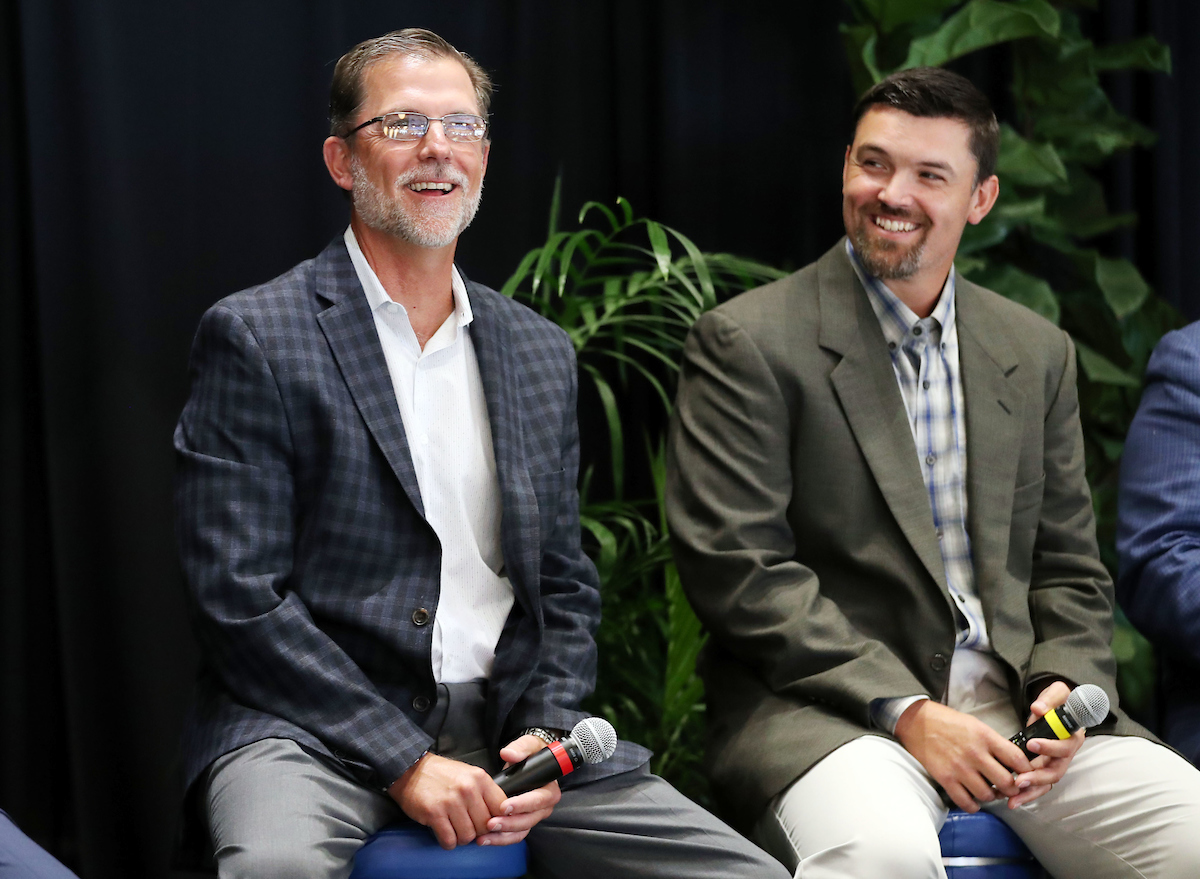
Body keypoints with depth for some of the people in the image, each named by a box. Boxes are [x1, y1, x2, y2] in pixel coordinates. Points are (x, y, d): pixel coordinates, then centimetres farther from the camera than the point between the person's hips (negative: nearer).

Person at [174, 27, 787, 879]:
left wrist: (544, 738, -2)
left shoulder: (542, 354, 16)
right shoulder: (254, 339, -1)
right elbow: (238, 592, -8)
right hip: (319, 726, -5)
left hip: (507, 720, 5)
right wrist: (405, 762, -15)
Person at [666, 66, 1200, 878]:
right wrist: (905, 712, -16)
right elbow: (735, 567, -8)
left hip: (1021, 702, 5)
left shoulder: (1038, 352, 16)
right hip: (831, 707, -5)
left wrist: (1063, 686, -4)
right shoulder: (747, 344, 0)